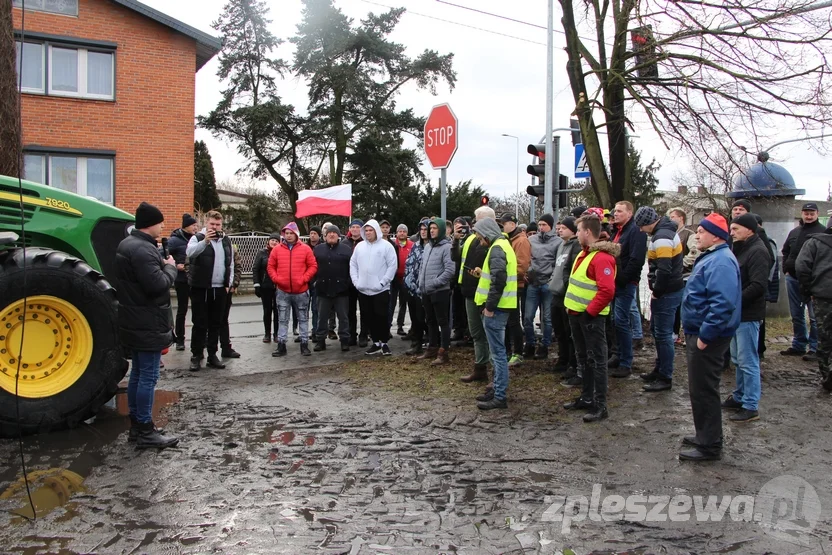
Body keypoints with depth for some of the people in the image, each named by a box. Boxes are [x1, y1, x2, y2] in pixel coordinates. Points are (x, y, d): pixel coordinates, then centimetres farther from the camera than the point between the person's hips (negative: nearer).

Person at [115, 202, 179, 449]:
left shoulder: (128, 243, 13)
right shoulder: (143, 249, -21)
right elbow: (157, 284, -27)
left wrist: (162, 266, 5)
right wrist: (170, 267, -11)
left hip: (136, 322, 11)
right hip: (148, 324, -11)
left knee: (138, 373, 17)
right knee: (148, 376, -3)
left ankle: (136, 425, 26)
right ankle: (145, 431, 4)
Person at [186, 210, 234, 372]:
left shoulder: (226, 240, 12)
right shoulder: (198, 238, -4)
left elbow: (231, 264, 17)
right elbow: (190, 252, -27)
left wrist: (228, 284, 8)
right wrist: (205, 241, -42)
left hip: (220, 289, 5)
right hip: (200, 288, -4)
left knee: (215, 324, 10)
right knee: (199, 324, 0)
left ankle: (212, 355, 19)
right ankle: (196, 356, 9)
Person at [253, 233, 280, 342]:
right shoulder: (262, 253, 2)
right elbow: (255, 269, 1)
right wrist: (257, 284, -5)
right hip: (265, 287, 1)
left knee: (277, 310, 4)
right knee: (267, 310, 7)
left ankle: (277, 333, 15)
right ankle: (267, 334, 16)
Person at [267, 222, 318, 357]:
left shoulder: (305, 249, -1)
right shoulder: (277, 249, 4)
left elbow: (313, 266, -1)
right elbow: (271, 267, 7)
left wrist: (304, 279, -12)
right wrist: (276, 278, -8)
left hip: (301, 291, -1)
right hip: (282, 291, 1)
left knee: (303, 319, 7)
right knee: (283, 320, 7)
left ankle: (304, 344, 14)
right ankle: (281, 345, 12)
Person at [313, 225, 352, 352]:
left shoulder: (346, 249, 2)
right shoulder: (317, 249, 8)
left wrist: (350, 282, -5)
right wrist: (315, 280, 2)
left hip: (341, 289, -2)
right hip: (323, 289, 2)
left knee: (343, 317, 5)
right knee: (322, 317, 8)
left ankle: (345, 341, 12)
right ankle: (320, 340, 16)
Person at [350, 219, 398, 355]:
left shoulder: (386, 245, -5)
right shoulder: (360, 246, 10)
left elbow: (393, 265, -9)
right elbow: (353, 264, 14)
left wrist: (382, 282, -13)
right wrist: (356, 281, 3)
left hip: (381, 290, -5)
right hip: (363, 290, 5)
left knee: (381, 317, -1)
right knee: (370, 318, 10)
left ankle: (384, 343, 11)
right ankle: (376, 343, 21)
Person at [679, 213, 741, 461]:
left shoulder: (720, 262, -21)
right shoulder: (711, 258, 15)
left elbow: (722, 304, -31)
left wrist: (704, 336, -26)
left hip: (708, 338, -11)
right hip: (699, 332, 11)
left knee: (703, 390, -2)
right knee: (700, 388, 20)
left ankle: (709, 446, 9)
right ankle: (706, 436, 33)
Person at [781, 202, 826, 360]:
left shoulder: (823, 232, -5)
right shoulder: (794, 232, 15)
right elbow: (785, 251, 25)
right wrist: (786, 268, 12)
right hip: (793, 279, 7)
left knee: (814, 317, -4)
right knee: (796, 316, 13)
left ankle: (815, 349, 2)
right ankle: (798, 345, 22)